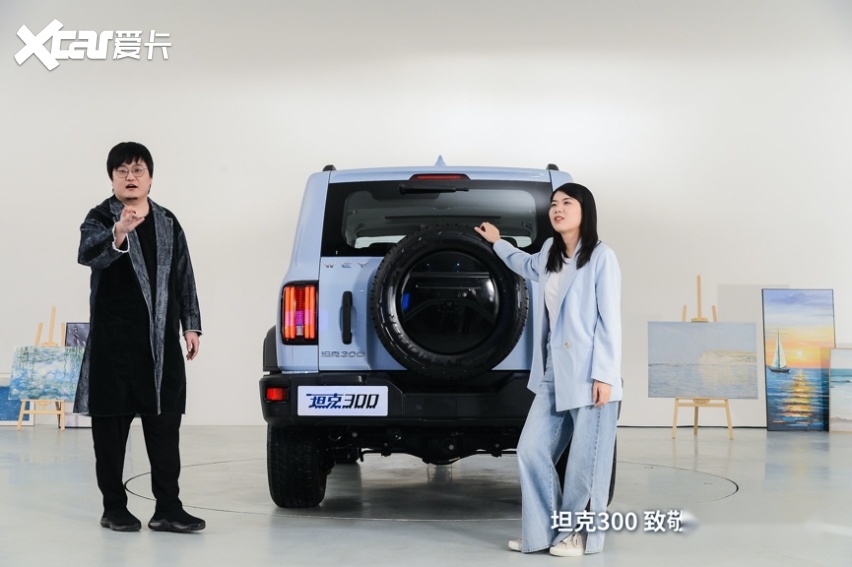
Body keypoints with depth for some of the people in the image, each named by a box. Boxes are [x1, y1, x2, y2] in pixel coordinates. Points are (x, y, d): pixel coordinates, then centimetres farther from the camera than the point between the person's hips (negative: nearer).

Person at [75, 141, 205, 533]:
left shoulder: (168, 224, 12)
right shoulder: (99, 219, -4)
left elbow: (184, 278, 15)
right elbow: (89, 254, -26)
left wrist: (190, 325, 9)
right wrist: (118, 233, -45)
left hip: (162, 339, 4)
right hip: (113, 339, -4)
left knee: (165, 425, 3)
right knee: (111, 423, 3)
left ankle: (168, 508, 7)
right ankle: (114, 508, 13)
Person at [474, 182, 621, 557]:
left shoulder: (601, 257, -8)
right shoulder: (550, 253, 13)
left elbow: (610, 320, -10)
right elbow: (529, 266, 40)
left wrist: (604, 375, -14)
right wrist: (497, 243, 46)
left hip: (589, 376, -7)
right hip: (552, 375, 8)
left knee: (585, 460, 1)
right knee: (531, 449, 7)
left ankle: (581, 535, 16)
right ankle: (545, 531, 18)